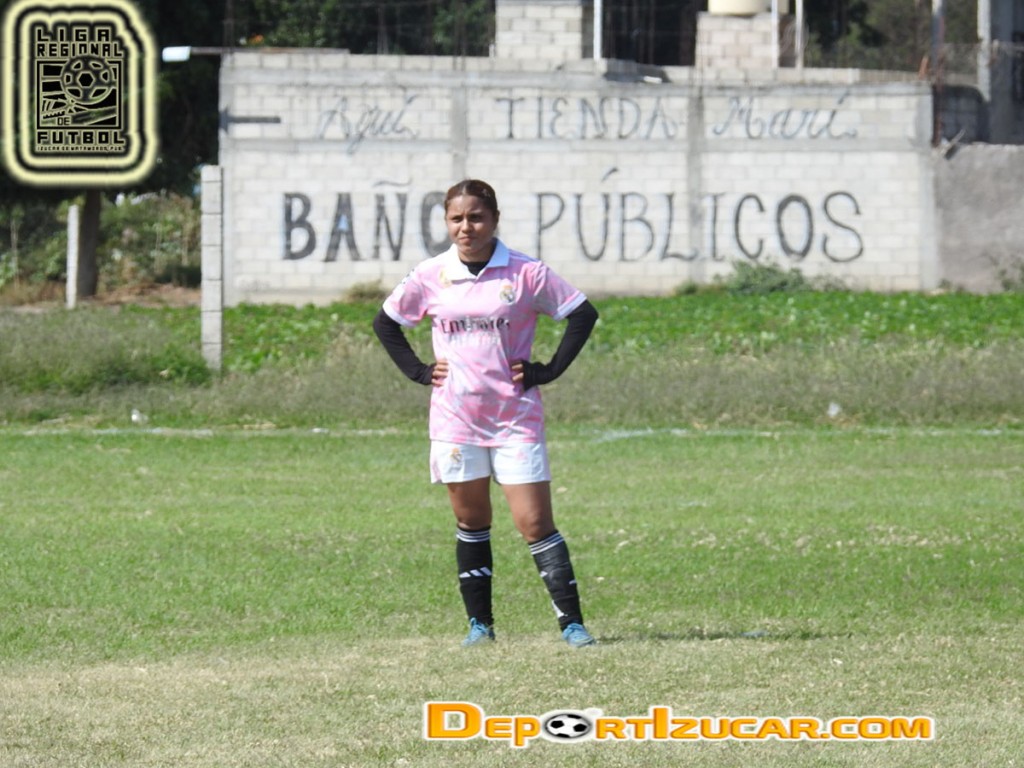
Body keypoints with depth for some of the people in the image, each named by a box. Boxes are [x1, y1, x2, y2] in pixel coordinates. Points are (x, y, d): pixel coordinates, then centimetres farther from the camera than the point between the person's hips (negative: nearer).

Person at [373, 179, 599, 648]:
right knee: (470, 521, 8)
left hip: (516, 418, -3)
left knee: (534, 522, -8)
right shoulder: (431, 277, 3)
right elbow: (385, 323, 17)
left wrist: (550, 370, -4)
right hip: (455, 421, 3)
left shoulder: (525, 273, -4)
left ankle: (572, 622, -7)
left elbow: (583, 314, 1)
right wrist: (419, 372, 6)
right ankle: (479, 623, 16)